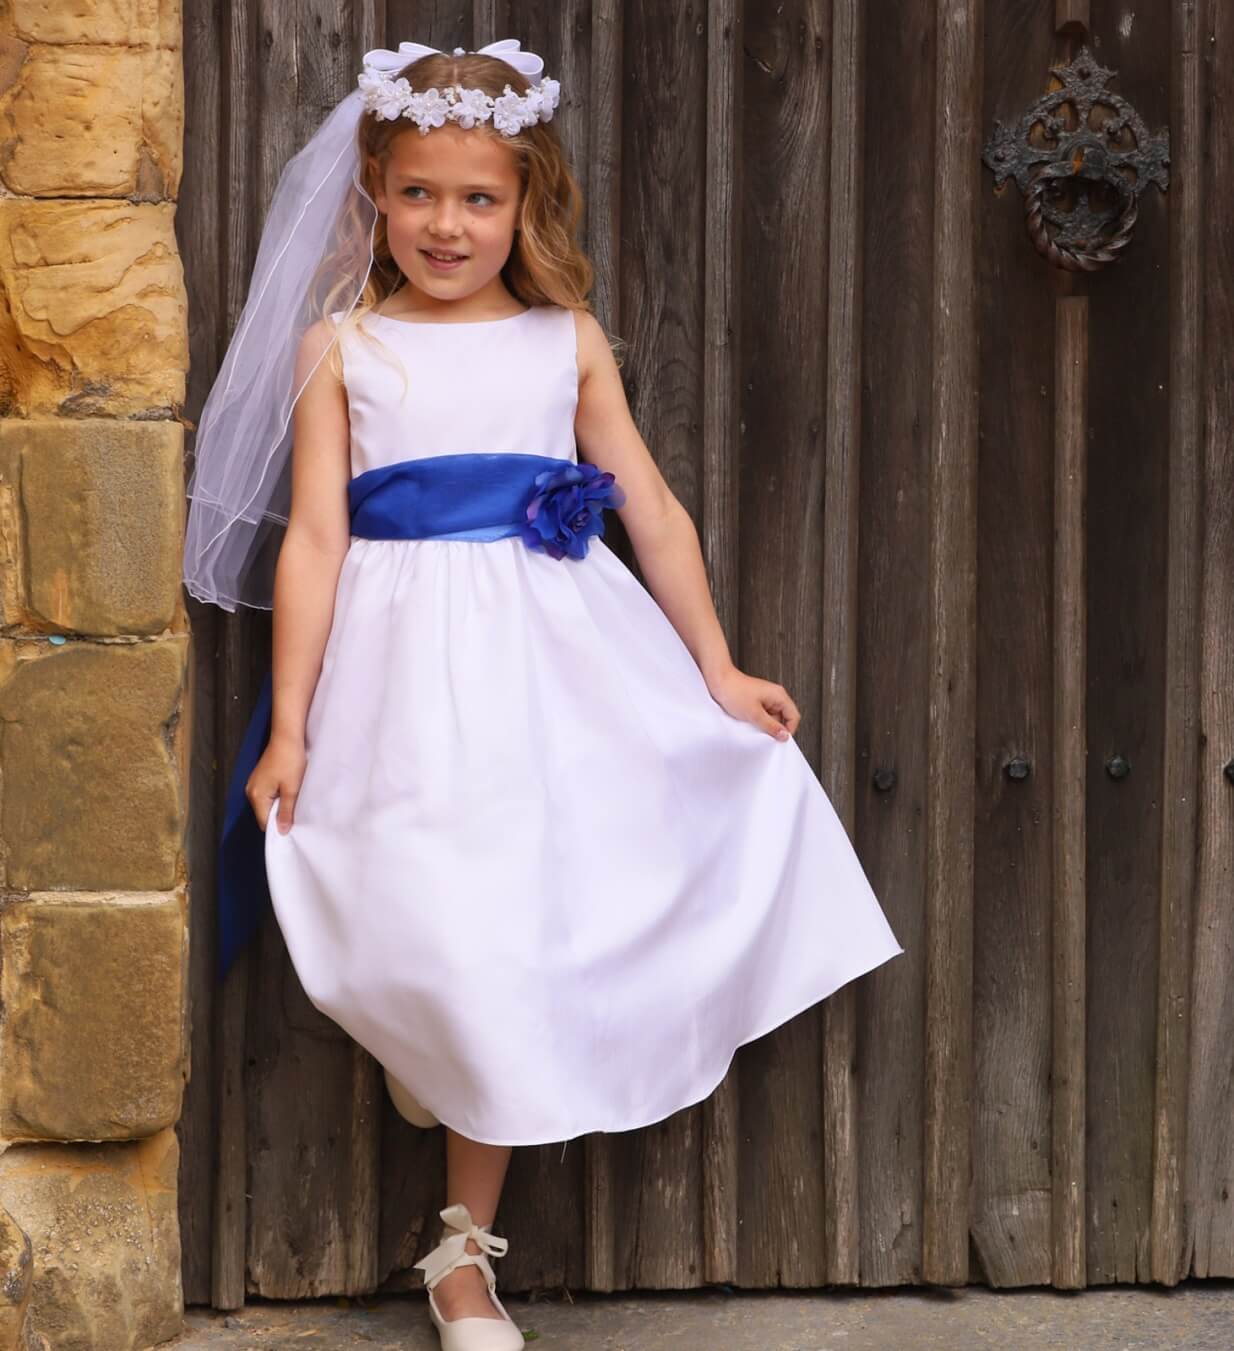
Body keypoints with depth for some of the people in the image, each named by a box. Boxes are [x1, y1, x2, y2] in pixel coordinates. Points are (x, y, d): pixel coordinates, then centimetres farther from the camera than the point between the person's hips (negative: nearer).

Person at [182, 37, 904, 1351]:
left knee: (518, 942, 3)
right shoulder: (339, 345, 4)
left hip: (555, 652, 2)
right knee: (447, 931, -5)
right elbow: (313, 536, 0)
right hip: (410, 669, -1)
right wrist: (288, 727, -3)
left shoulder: (569, 340, 9)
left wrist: (718, 672, 12)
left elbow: (653, 510, 12)